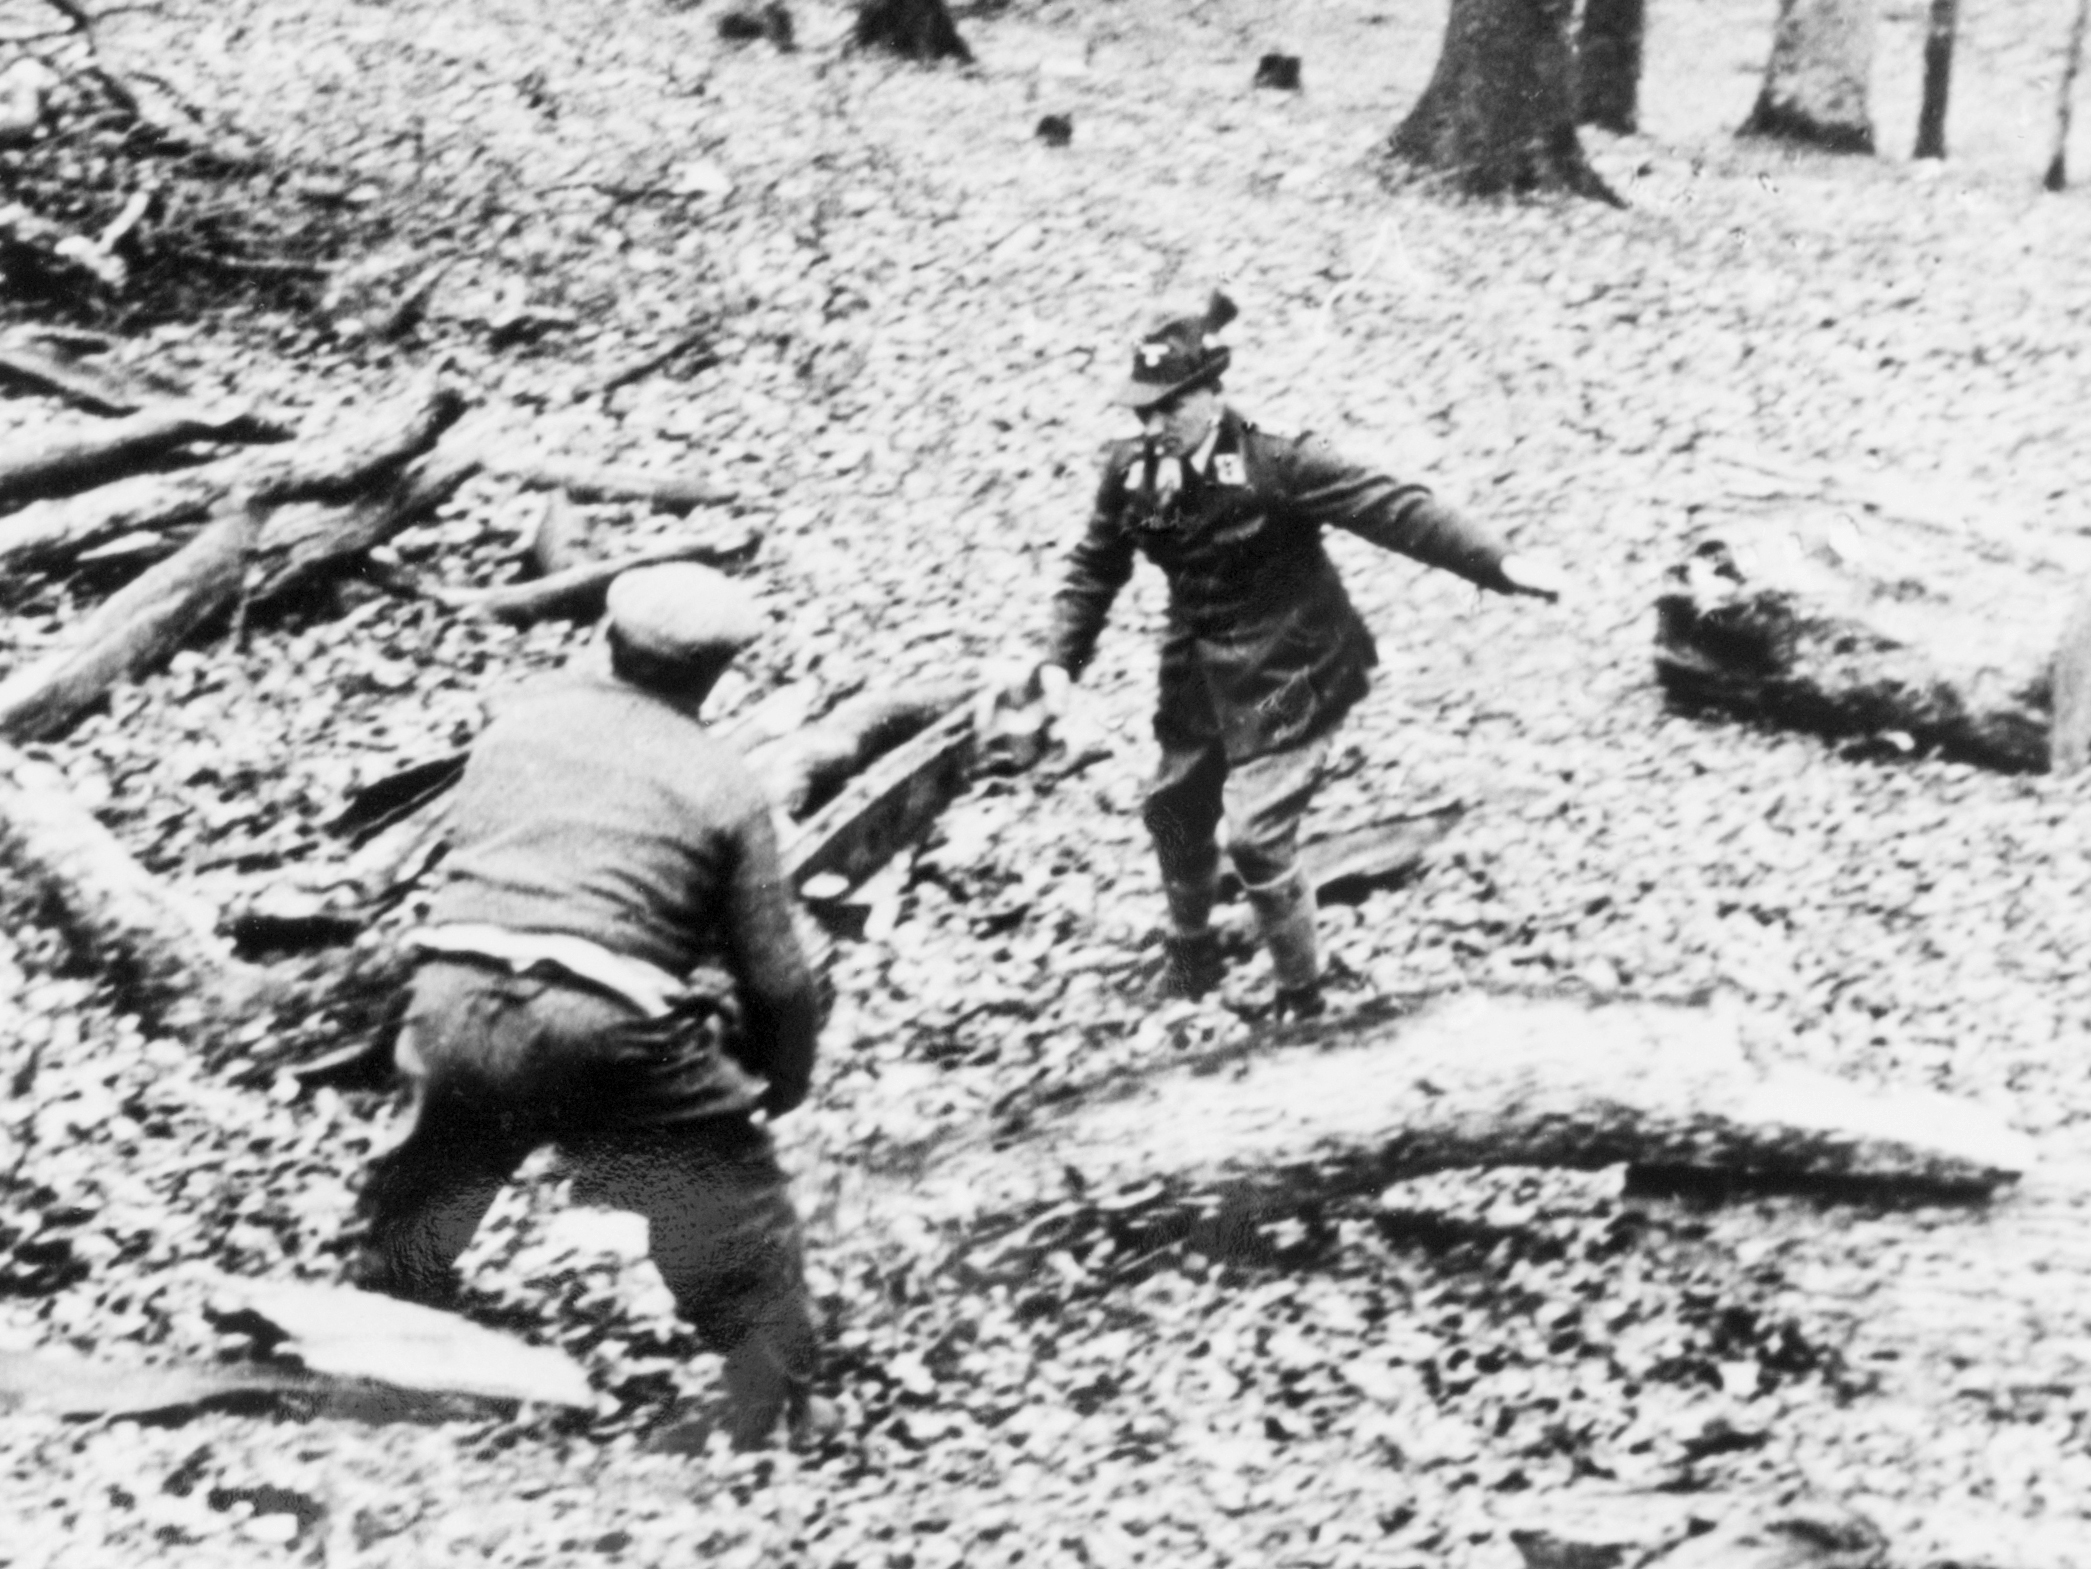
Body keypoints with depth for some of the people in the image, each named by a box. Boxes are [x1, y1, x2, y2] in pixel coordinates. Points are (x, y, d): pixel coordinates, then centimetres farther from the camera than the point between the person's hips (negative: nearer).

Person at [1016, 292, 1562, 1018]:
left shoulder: (1273, 466, -23)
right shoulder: (1131, 472, -7)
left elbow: (1393, 509, -28)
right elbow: (1095, 570, 7)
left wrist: (1498, 562, -36)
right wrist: (1060, 659, -3)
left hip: (1283, 677, -6)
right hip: (1198, 678, 6)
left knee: (1257, 836, -11)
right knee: (1176, 811, 20)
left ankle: (1301, 993, 12)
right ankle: (1191, 949, 50)